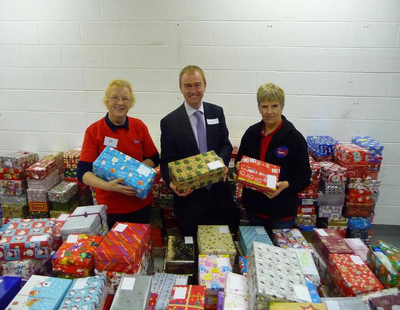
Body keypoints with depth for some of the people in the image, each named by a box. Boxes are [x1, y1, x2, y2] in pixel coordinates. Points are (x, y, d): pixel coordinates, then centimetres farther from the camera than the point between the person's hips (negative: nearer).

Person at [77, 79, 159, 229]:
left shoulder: (139, 126, -3)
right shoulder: (93, 131, -10)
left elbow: (154, 159, 3)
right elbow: (83, 172, -14)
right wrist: (107, 185, -31)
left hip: (141, 202, 3)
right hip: (110, 206, -2)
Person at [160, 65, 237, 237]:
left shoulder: (217, 112, 3)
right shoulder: (169, 121, -7)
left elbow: (226, 145, 6)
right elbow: (166, 161, -6)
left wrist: (222, 162, -16)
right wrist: (172, 183, -26)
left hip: (220, 195, 3)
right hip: (189, 198, -3)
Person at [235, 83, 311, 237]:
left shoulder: (294, 137, -11)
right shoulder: (251, 133, 1)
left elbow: (304, 177, -9)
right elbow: (240, 161, 14)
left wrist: (286, 185, -28)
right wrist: (238, 166, -9)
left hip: (282, 212, -4)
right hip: (254, 207, 4)